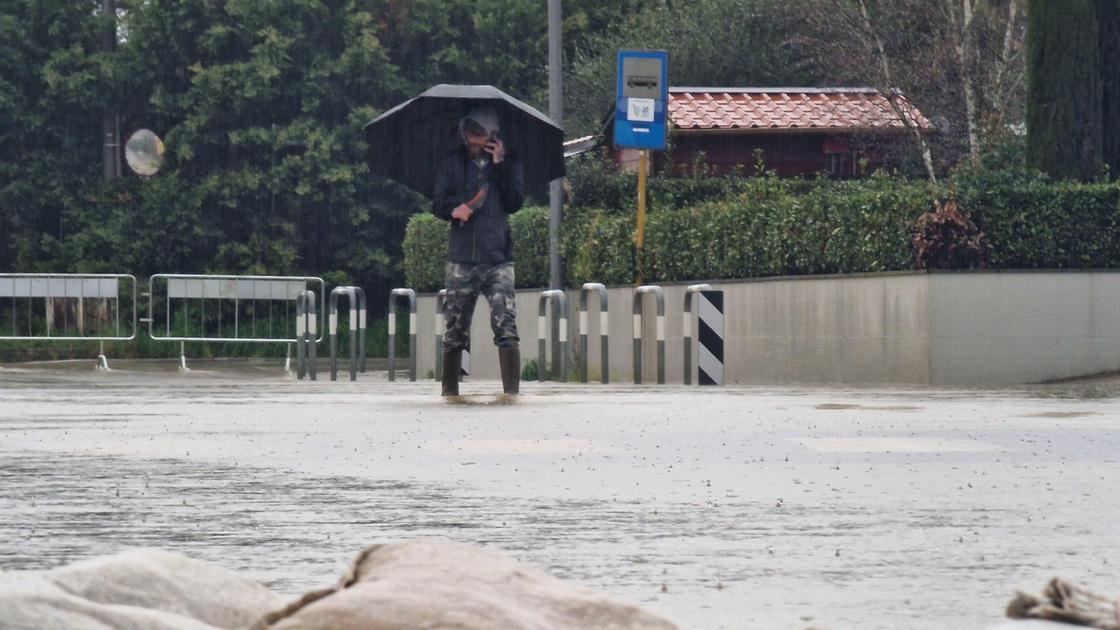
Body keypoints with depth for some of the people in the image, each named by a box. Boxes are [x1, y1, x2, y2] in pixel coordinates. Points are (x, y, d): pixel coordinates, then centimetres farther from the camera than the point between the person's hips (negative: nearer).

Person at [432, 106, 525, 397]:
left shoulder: (508, 162, 8)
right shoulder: (454, 162, 12)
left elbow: (515, 203, -2)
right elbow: (438, 205, 12)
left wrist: (500, 165, -8)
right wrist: (453, 209, -11)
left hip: (498, 259, -2)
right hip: (461, 259, 2)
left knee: (506, 325, -14)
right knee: (455, 329, 4)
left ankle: (512, 390, -14)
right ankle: (449, 391, 12)